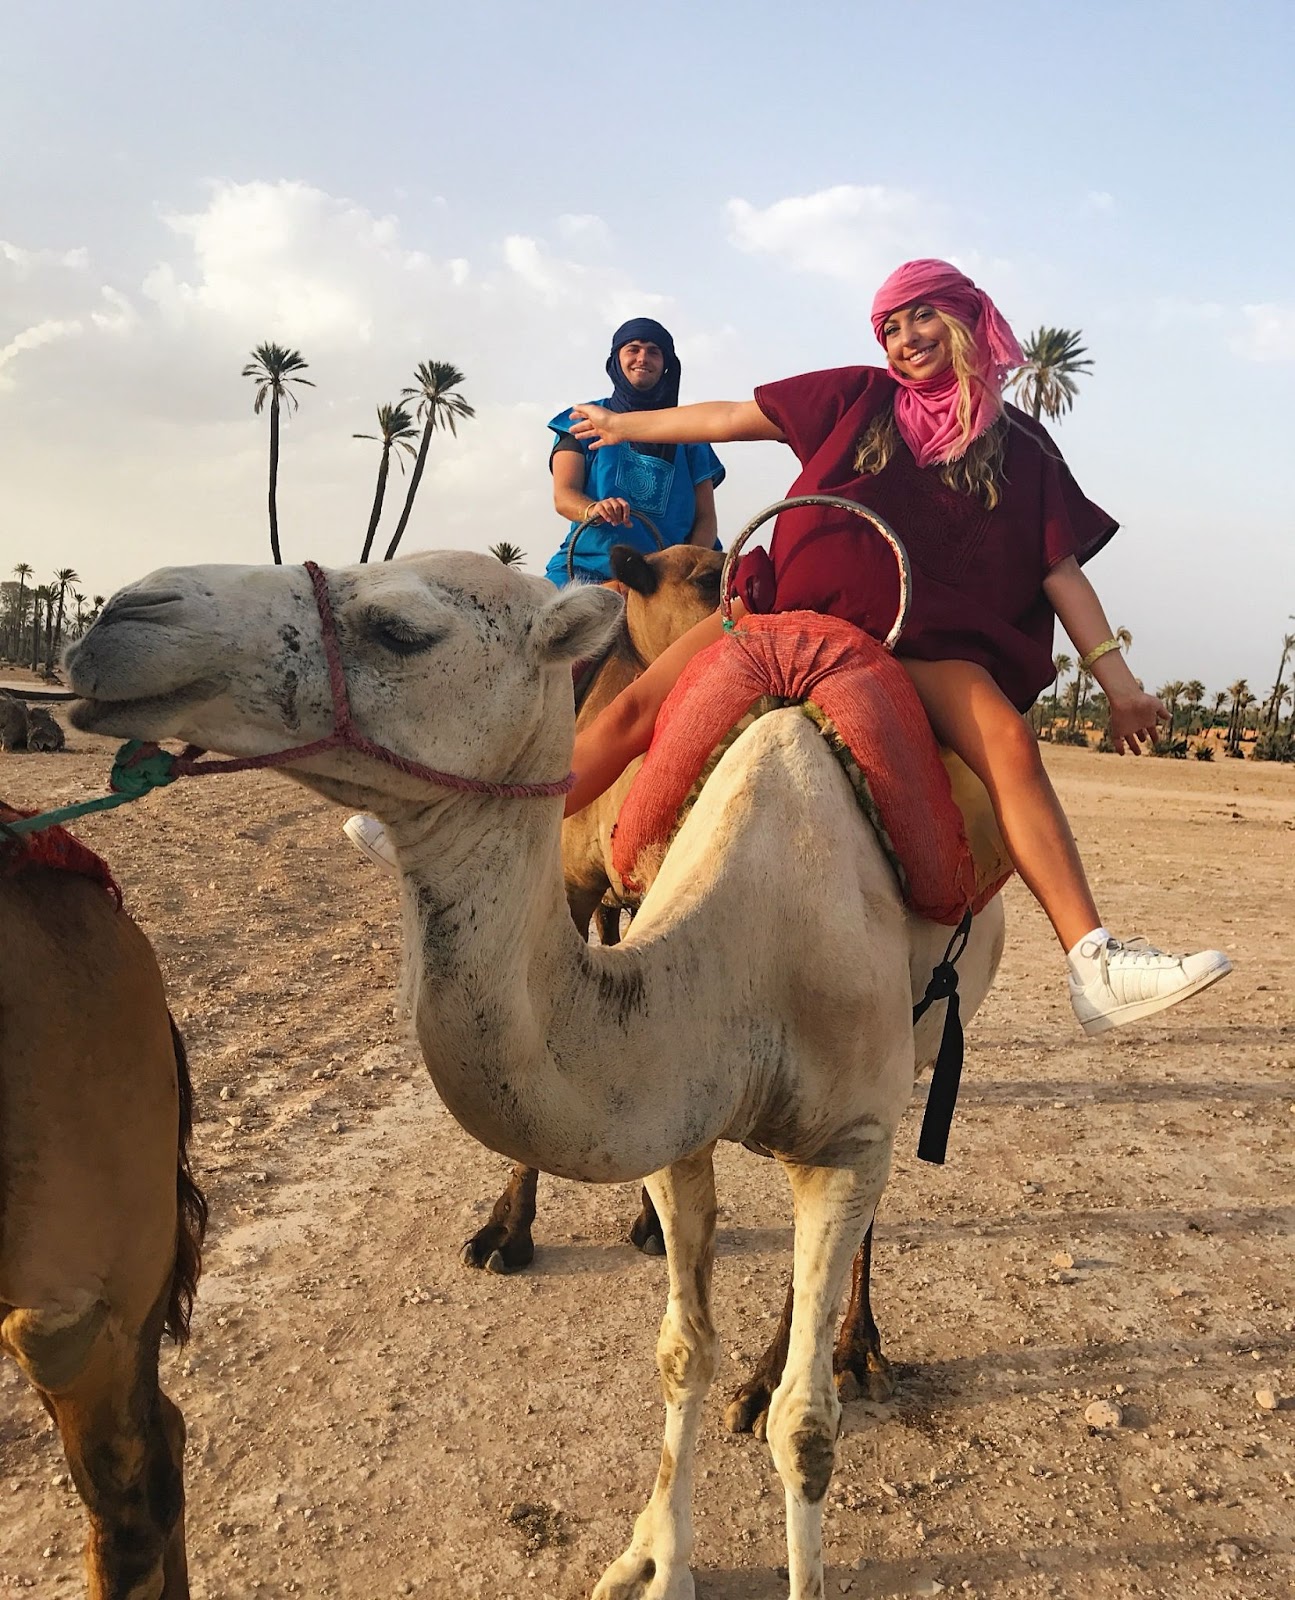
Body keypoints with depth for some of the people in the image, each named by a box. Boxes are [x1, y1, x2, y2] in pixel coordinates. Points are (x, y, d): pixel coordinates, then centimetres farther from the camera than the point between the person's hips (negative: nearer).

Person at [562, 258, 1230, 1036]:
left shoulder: (1020, 447, 12)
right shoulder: (861, 398, 13)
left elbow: (1061, 571, 9)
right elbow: (734, 417, 21)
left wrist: (1120, 681, 0)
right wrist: (625, 424, 29)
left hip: (922, 640, -1)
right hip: (794, 606, 1)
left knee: (1010, 739, -29)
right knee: (638, 707, -14)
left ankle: (1096, 967, -34)